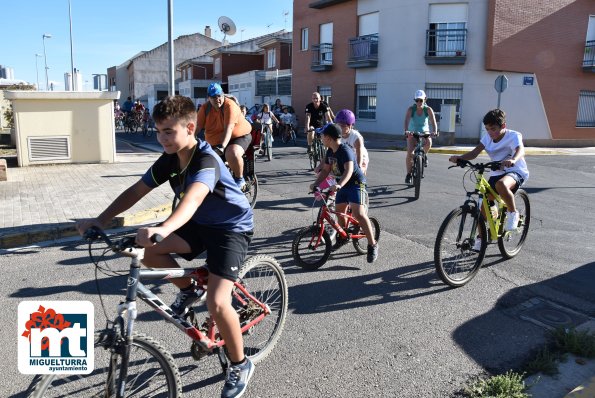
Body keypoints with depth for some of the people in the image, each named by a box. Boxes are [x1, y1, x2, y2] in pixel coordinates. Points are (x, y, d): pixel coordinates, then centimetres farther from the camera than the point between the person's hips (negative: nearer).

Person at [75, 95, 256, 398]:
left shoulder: (206, 160, -28)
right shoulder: (169, 159, -5)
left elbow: (193, 198, -48)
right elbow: (136, 191, -3)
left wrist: (163, 229, -65)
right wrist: (100, 220, -14)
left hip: (232, 228, -7)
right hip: (199, 224, 7)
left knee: (216, 302, -20)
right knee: (145, 250, -13)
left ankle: (240, 365, 6)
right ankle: (188, 290, 13)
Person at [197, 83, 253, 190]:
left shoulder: (230, 106, -20)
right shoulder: (205, 108, -4)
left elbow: (228, 128, -30)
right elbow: (197, 127, -10)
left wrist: (222, 146, -41)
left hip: (239, 137, -6)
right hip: (215, 143, 6)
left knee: (232, 154, -36)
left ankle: (239, 179, -14)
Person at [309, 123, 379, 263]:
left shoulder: (345, 151, -24)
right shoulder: (330, 152, 4)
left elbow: (349, 170, -38)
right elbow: (326, 170, 8)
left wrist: (339, 185, -53)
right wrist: (315, 183, -6)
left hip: (356, 183, -9)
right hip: (342, 185, 9)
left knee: (359, 214, -21)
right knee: (339, 212, 16)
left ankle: (372, 244, -12)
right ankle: (343, 237, 40)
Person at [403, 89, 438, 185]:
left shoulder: (428, 110, -11)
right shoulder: (411, 109, -13)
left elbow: (433, 121, -22)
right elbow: (407, 121, -27)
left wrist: (435, 131, -41)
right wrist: (406, 130, -46)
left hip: (424, 132, 0)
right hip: (412, 133, 0)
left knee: (428, 142, -34)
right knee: (410, 153, -18)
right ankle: (408, 174, -2)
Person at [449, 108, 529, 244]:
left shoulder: (513, 135, -14)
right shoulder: (487, 137, 0)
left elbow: (520, 150, -35)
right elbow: (475, 152, -13)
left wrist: (512, 160, -58)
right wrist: (459, 158, -33)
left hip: (516, 172, -6)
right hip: (496, 173, 6)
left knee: (501, 185, -39)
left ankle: (513, 213, -14)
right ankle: (481, 238, 14)